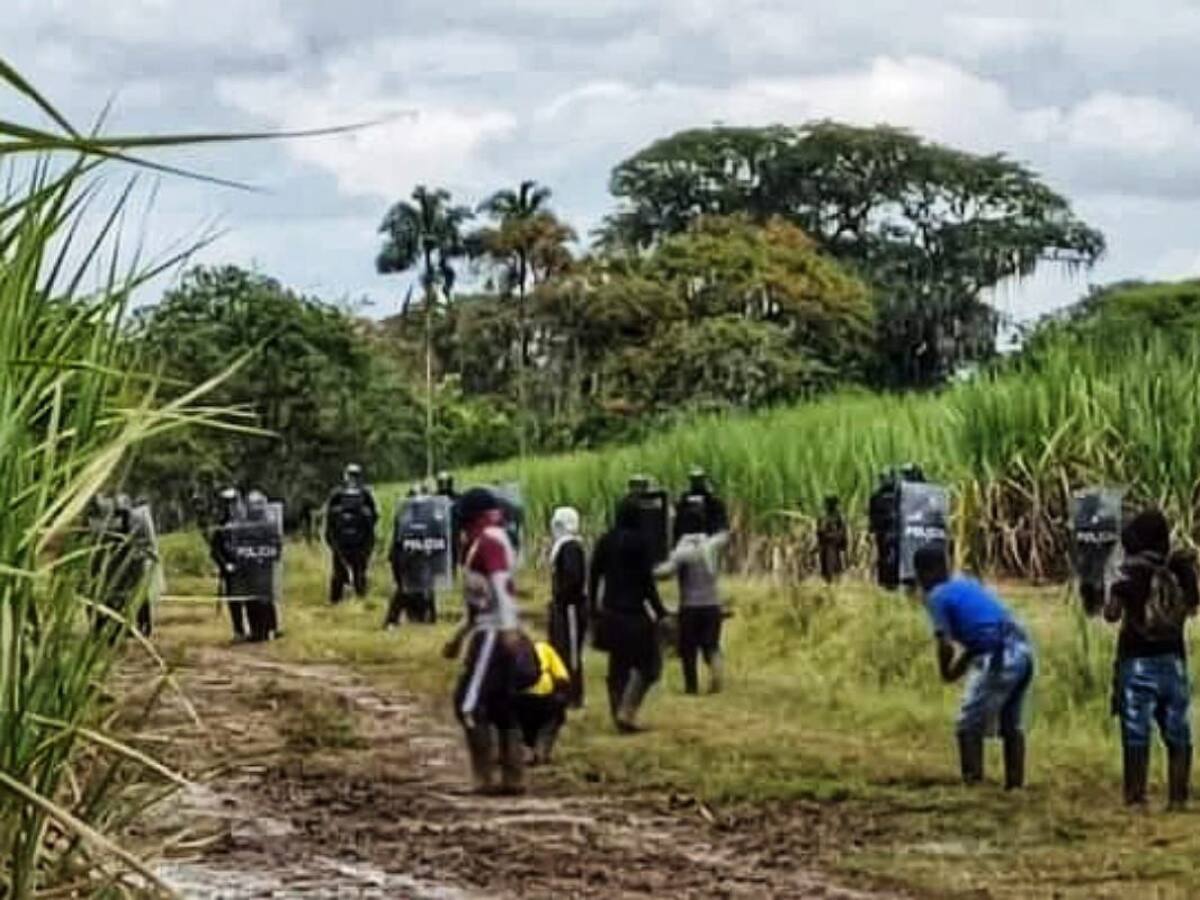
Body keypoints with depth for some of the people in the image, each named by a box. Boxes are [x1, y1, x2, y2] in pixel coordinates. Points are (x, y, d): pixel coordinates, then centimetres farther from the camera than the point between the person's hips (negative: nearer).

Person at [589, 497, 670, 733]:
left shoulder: (605, 541, 5)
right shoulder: (639, 542, -11)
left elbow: (593, 577, 8)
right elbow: (647, 581, -13)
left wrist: (595, 611, 16)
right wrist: (659, 612, -7)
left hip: (611, 614, 6)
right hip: (634, 612, -6)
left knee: (618, 666, 14)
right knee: (648, 665, 3)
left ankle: (619, 717, 14)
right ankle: (626, 712, -11)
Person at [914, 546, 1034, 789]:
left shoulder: (937, 596, 0)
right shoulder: (966, 584, 24)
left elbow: (945, 644, -7)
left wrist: (946, 673, 9)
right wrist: (961, 665, 28)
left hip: (999, 657, -8)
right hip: (1023, 650, 8)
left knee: (969, 727, 2)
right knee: (1011, 725, 20)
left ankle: (973, 785, 0)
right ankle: (1015, 785, 24)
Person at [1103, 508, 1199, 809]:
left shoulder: (1131, 570, -9)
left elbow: (1111, 614, -6)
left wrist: (1115, 587, 8)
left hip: (1138, 661, -3)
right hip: (1173, 660, 3)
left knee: (1136, 736, -1)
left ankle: (1135, 799, -3)